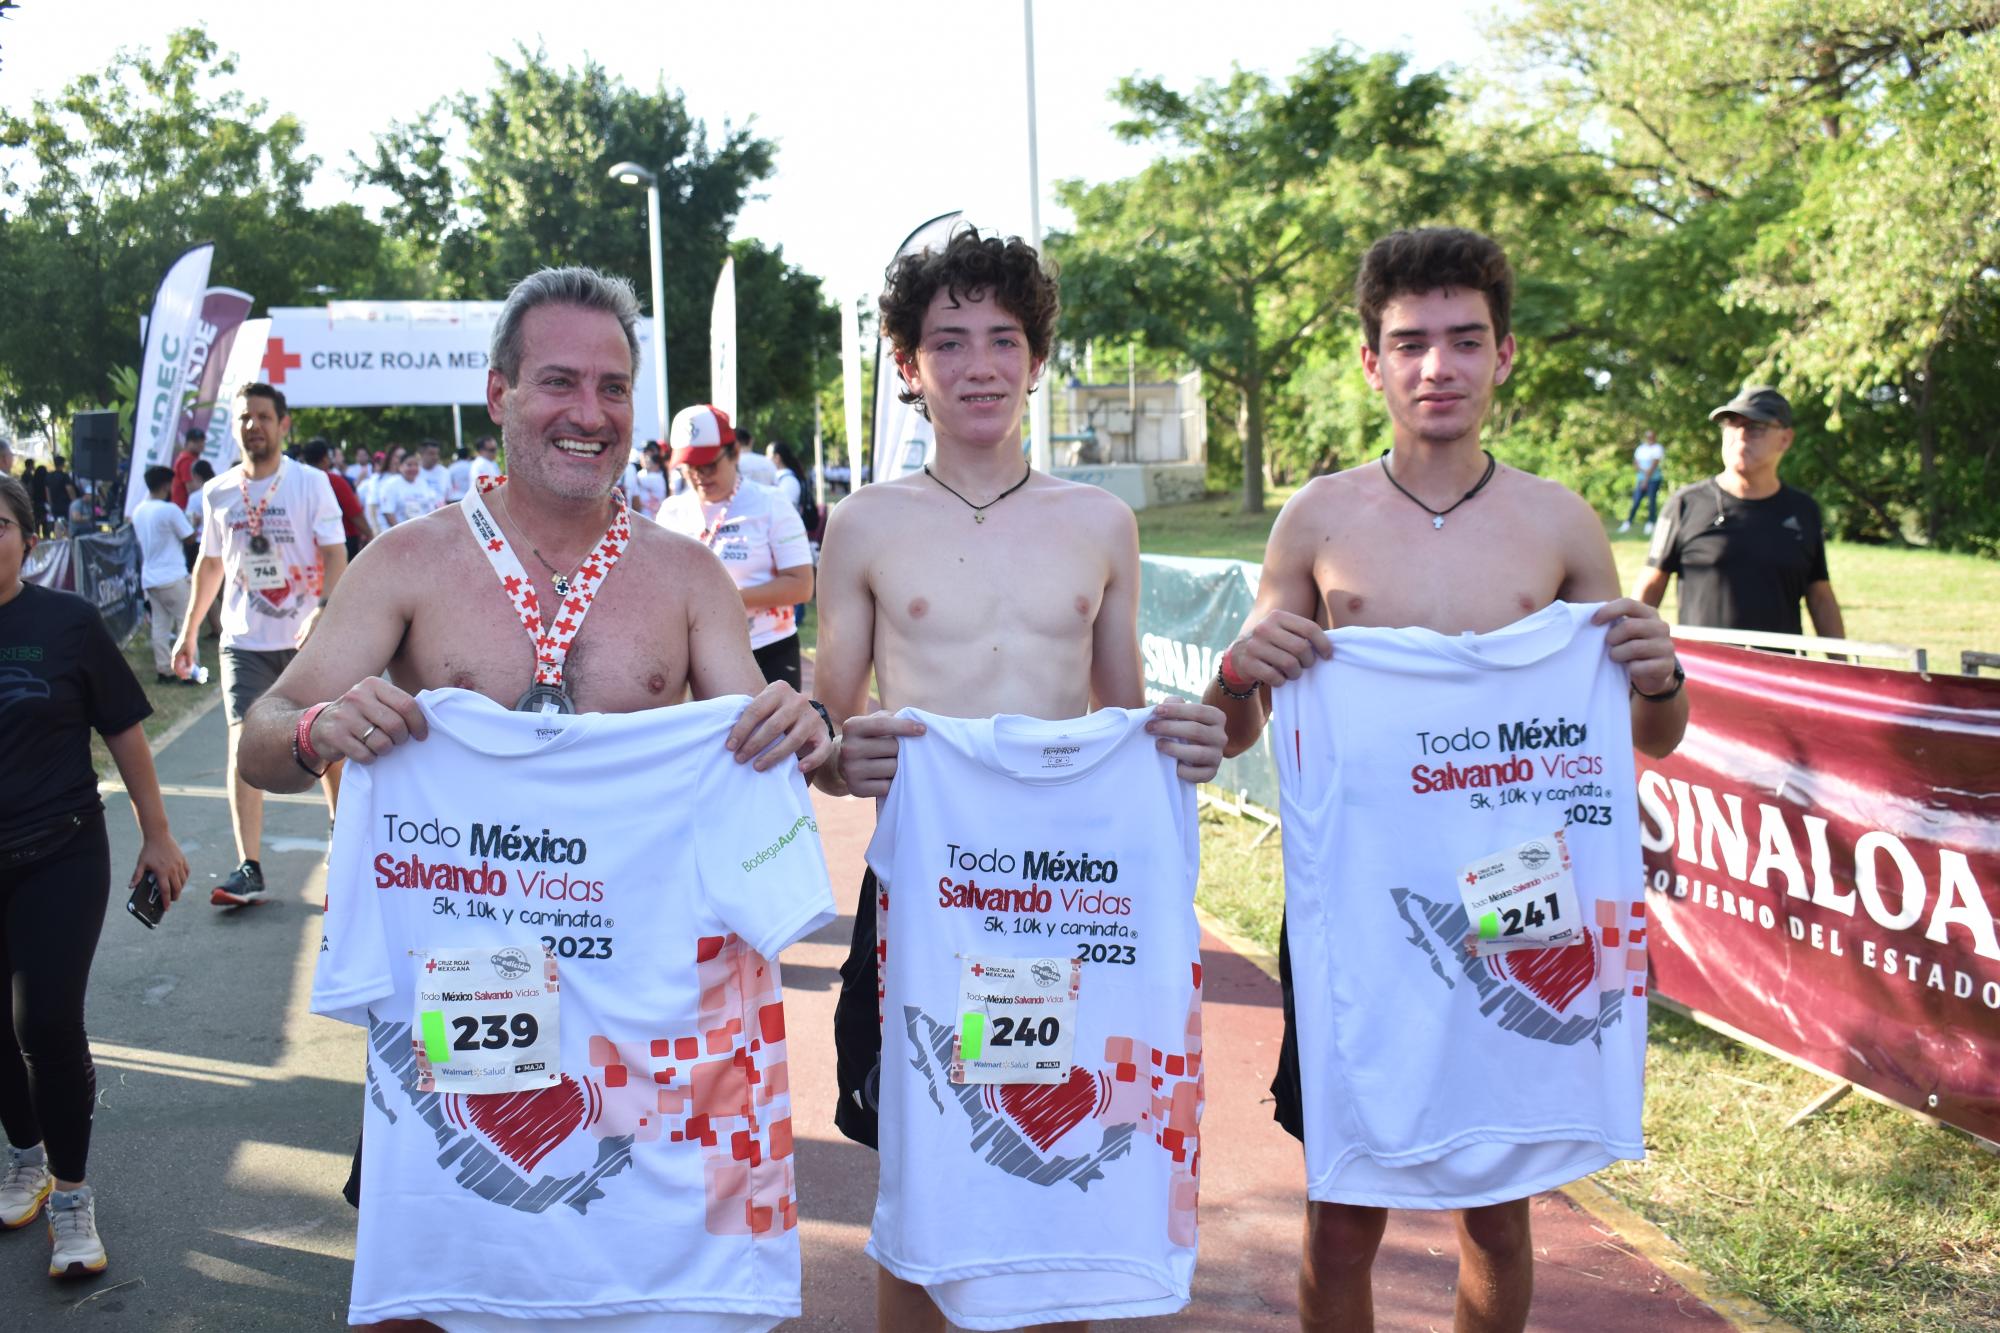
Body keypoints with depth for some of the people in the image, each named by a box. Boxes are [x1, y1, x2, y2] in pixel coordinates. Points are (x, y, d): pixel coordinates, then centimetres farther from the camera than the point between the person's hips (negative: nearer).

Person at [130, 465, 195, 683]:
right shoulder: (170, 510, -15)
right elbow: (189, 537, -9)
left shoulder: (138, 512, 8)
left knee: (160, 624, 8)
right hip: (172, 576, -7)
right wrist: (194, 522, 9)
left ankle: (164, 670, 8)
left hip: (149, 578, 7)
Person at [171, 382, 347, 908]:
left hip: (308, 640, -2)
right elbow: (210, 564, 18)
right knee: (243, 744, -8)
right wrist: (188, 631, 19)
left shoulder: (312, 484, -3)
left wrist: (323, 611, -25)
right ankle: (248, 869, -8)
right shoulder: (218, 493, 7)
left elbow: (335, 556, -9)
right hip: (244, 641, 2)